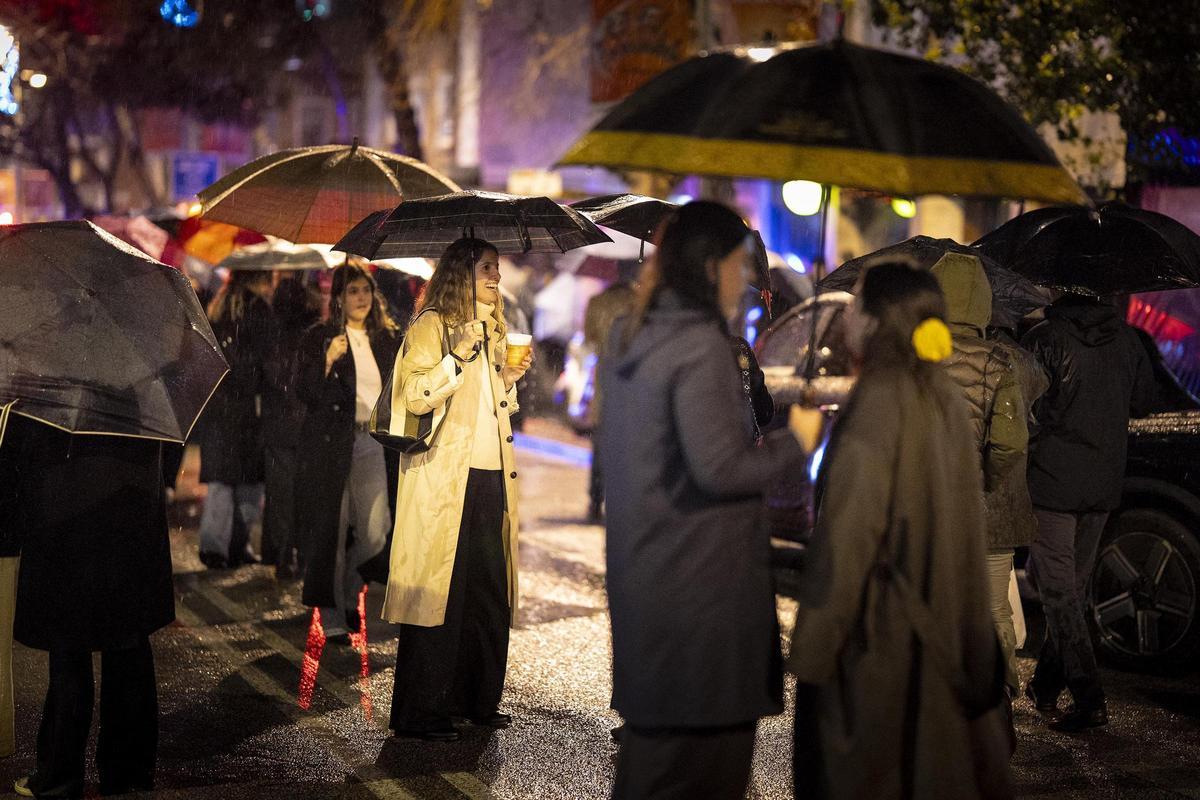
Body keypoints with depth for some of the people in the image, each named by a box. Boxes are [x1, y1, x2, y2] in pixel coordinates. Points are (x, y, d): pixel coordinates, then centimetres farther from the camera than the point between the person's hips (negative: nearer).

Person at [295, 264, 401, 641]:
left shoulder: (388, 338, 12)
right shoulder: (319, 338, 0)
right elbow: (306, 393, -6)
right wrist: (327, 363, -20)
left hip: (372, 444, 3)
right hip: (329, 444, -3)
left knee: (376, 532, -4)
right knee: (331, 531, -2)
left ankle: (349, 594, 23)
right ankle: (332, 618, 10)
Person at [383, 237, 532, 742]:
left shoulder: (491, 330, 20)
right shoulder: (431, 326, -4)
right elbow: (416, 396, -16)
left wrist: (508, 381, 9)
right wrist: (457, 356, -24)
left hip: (489, 476, 8)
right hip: (444, 478, -8)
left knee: (489, 592, 9)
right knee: (439, 593, -6)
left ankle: (478, 700, 19)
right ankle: (420, 713, 0)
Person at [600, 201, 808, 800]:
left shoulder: (630, 334, 10)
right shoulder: (700, 345, -18)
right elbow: (718, 469, -21)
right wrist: (793, 446, -7)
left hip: (642, 565, 9)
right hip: (698, 576, -9)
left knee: (653, 739, 18)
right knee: (708, 743, 2)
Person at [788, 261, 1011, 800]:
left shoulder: (877, 407, -20)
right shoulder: (944, 399, 2)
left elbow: (847, 537, -19)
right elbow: (961, 521, 9)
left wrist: (813, 645, -13)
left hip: (879, 629, -7)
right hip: (941, 617, 7)